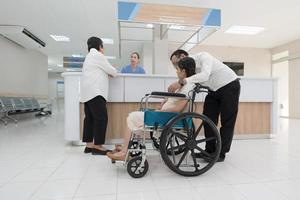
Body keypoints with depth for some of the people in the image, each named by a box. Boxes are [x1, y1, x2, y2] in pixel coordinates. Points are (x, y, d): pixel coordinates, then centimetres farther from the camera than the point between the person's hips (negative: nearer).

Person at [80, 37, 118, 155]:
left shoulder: (89, 56, 27)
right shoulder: (97, 55, -3)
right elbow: (111, 70, -2)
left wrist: (107, 73, 16)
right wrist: (114, 73, 19)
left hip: (88, 92, 10)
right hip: (95, 91, -10)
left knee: (90, 118, 7)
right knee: (101, 118, -9)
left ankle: (89, 145, 11)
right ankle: (97, 146, -5)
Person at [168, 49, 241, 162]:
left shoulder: (203, 56, -23)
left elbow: (204, 75, -42)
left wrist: (181, 82, -48)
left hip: (230, 86, -7)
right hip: (215, 90, 7)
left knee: (227, 121, -3)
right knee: (208, 119, 3)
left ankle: (221, 153, 5)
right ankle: (210, 150, 14)